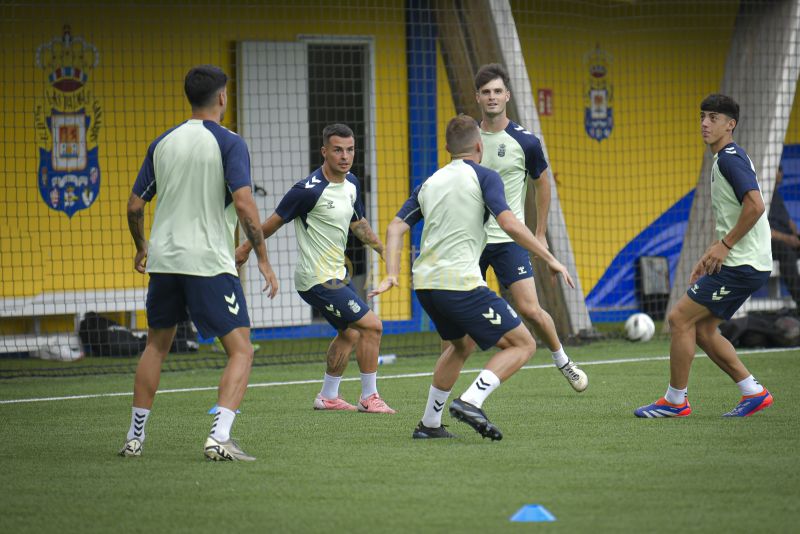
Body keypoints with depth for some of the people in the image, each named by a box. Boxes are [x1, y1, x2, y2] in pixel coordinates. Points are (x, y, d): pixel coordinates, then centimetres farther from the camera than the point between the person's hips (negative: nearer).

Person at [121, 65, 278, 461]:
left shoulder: (162, 143, 9)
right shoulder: (228, 143, -7)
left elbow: (134, 206, 13)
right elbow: (243, 203, -17)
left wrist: (142, 247, 31)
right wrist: (263, 259, -9)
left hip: (164, 262, 5)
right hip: (210, 264, -5)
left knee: (156, 346, 22)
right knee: (241, 351, -1)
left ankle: (135, 437, 24)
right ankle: (219, 438, -17)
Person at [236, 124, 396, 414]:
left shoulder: (351, 183, 5)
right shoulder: (309, 190, -21)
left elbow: (358, 224, 22)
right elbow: (274, 221, -10)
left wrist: (383, 249, 22)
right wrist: (246, 248, 0)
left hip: (335, 274, 9)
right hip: (318, 279, -9)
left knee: (350, 334, 20)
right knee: (371, 325, -11)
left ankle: (328, 396, 32)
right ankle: (369, 398, -3)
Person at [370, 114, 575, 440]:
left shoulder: (429, 184, 18)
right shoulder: (483, 177, 0)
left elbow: (396, 227, 11)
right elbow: (509, 224, -13)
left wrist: (392, 275, 7)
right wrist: (549, 259, -9)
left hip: (425, 283, 7)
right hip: (461, 284, -7)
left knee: (461, 344, 32)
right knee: (523, 344, 0)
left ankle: (429, 424, 30)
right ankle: (471, 401, -19)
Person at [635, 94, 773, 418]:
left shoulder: (730, 158, -13)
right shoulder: (726, 160, 19)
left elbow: (755, 205, -26)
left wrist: (724, 245, -20)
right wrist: (710, 256, 21)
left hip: (741, 266, -10)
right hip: (739, 264, 10)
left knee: (679, 318, -7)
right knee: (702, 330, 13)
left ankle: (675, 401, 0)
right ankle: (753, 392, 14)